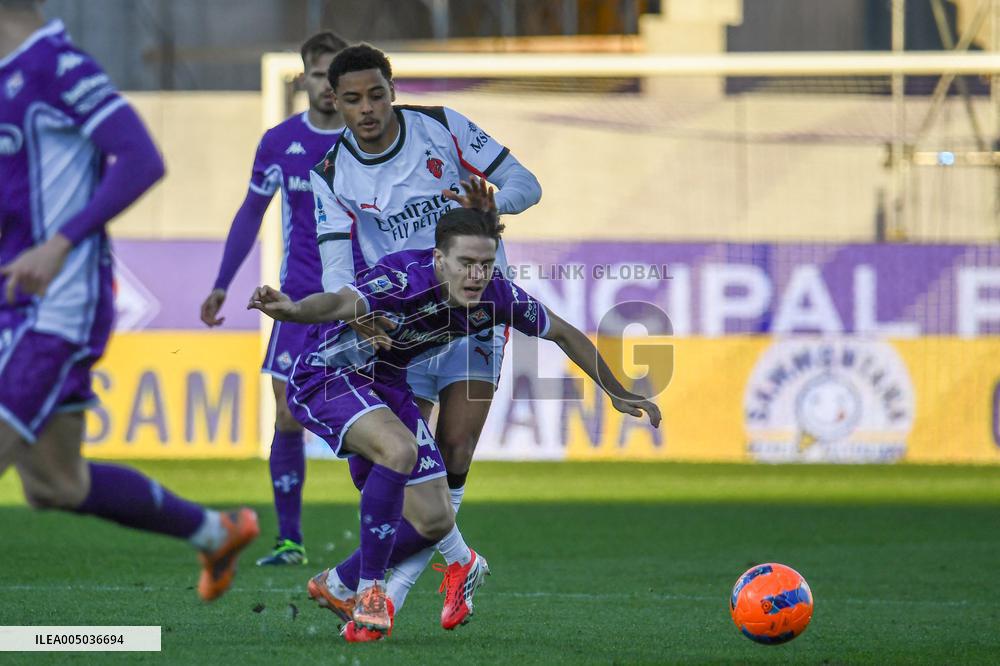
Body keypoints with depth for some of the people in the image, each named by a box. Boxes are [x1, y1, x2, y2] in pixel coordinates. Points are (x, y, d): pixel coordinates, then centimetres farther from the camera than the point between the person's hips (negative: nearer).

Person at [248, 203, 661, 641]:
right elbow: (340, 303, -52)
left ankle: (340, 586, 27)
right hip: (327, 375, -7)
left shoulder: (496, 296, -13)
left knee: (435, 519, 3)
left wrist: (617, 393, 12)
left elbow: (564, 334, 5)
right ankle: (370, 593, -22)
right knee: (400, 449, -35)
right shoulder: (406, 280, -33)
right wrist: (293, 310, -74)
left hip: (387, 385, 7)